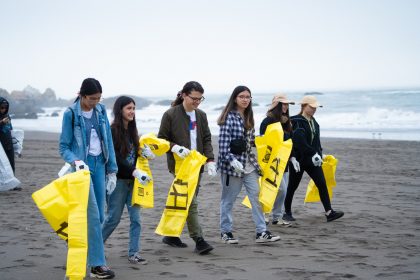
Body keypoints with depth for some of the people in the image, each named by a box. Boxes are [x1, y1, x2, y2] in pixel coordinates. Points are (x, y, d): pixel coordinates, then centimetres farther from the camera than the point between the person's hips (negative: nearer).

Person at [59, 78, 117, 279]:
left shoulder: (101, 111, 6)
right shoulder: (71, 114, -8)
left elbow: (108, 141, 11)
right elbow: (64, 147, -6)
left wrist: (112, 170, 10)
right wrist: (76, 161, -24)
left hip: (99, 165, 6)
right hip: (82, 166, -5)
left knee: (99, 216, 7)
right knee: (93, 215, -10)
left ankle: (92, 255, 22)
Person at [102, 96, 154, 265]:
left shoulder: (132, 130, 10)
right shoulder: (112, 131, -11)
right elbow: (116, 158, -18)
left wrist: (145, 152, -2)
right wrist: (135, 172, -25)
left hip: (132, 180, 6)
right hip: (118, 180, -6)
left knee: (135, 217, 1)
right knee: (114, 217, 2)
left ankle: (133, 253, 6)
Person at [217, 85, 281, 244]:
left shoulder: (248, 117, 12)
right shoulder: (229, 117, -11)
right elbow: (223, 142, -18)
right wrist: (232, 160, -26)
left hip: (249, 163, 7)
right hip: (232, 164, -7)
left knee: (257, 196, 2)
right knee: (228, 199, 5)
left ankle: (261, 232, 4)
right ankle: (225, 232, 17)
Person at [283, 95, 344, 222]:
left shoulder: (313, 122, 13)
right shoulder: (296, 122, -12)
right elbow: (300, 141, -22)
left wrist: (319, 154, 11)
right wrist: (313, 154, -24)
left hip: (312, 160, 7)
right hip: (299, 159, -7)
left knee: (322, 184, -3)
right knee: (292, 186, 5)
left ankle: (329, 213, -5)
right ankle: (287, 212, 18)